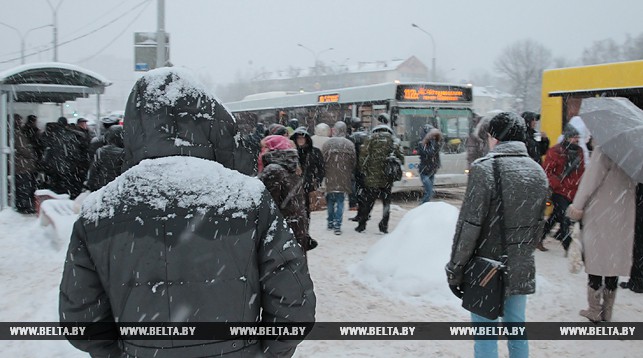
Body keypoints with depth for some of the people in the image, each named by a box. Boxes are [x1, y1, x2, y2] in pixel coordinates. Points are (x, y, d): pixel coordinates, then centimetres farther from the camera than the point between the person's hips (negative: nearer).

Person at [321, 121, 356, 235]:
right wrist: (350, 174, 15)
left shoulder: (327, 143, -5)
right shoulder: (350, 144, -3)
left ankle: (330, 222, 25)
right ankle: (337, 225, -2)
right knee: (340, 201, 4)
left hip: (330, 178, 1)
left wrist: (323, 173, 10)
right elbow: (354, 162, 0)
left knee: (330, 201, 16)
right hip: (344, 178, -1)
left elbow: (322, 160, -3)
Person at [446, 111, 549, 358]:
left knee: (485, 336, 3)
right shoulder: (538, 172, 5)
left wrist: (455, 269, -9)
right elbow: (538, 224, 12)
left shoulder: (484, 168, -15)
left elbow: (469, 224, -16)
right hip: (522, 269, 6)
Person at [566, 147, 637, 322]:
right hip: (624, 218, 5)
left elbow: (591, 180, -16)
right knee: (614, 263, 12)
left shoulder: (605, 150, -14)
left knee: (595, 261, 4)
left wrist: (577, 206, -9)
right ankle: (607, 311, 20)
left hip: (599, 216, -5)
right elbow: (634, 184, 8)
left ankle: (594, 311, 10)